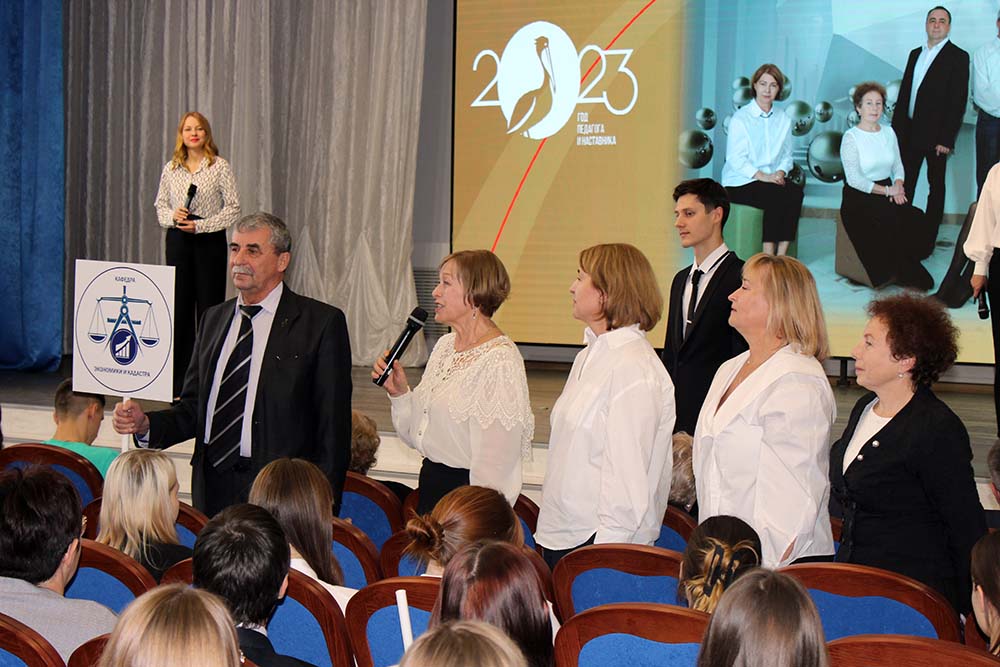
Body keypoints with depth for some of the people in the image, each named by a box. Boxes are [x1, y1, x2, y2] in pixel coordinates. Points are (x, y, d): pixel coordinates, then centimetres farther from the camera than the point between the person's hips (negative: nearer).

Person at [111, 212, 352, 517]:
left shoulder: (323, 323, -3)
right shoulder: (213, 318, 16)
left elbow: (333, 428, -6)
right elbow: (193, 409, 15)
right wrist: (145, 424, -5)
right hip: (211, 490, 5)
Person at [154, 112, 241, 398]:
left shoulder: (220, 167, -3)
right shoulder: (171, 168, 8)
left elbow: (233, 208, -4)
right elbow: (160, 204, 16)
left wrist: (201, 225, -12)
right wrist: (172, 215, -6)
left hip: (210, 241, -3)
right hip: (178, 241, 3)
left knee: (209, 307, -2)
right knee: (179, 307, 5)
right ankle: (180, 382, 12)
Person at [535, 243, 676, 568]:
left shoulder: (634, 368, -15)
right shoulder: (589, 356, 15)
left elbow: (628, 474, -19)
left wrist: (605, 546, -20)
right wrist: (549, 531, 16)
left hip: (600, 538, -8)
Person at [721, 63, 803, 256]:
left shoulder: (783, 120, 15)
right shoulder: (740, 118, -3)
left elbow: (787, 155, 14)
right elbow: (735, 159, -10)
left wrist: (781, 172, -8)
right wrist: (761, 175, -20)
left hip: (772, 179, 5)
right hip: (740, 182, -5)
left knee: (796, 192, -26)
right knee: (776, 196, -32)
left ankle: (781, 256, -27)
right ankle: (768, 256, -28)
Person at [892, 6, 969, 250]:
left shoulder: (958, 57, -5)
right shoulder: (915, 54, 14)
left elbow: (958, 102, -11)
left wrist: (946, 139, -16)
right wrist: (896, 128, 8)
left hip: (935, 136, -6)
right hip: (909, 133, 6)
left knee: (936, 187, 4)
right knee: (905, 185, 7)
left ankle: (927, 242, 8)